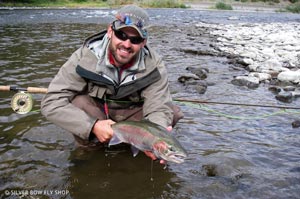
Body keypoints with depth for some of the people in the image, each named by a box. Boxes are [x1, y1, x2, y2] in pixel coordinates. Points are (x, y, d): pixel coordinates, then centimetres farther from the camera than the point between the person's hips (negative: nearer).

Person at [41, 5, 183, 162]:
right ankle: (92, 144, -6)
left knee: (173, 113, -20)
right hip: (94, 112, -1)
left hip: (131, 115, 2)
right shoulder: (85, 57, -26)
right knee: (76, 102, -34)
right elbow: (51, 103, -30)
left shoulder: (153, 65, -21)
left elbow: (157, 107, -27)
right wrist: (93, 125, -43)